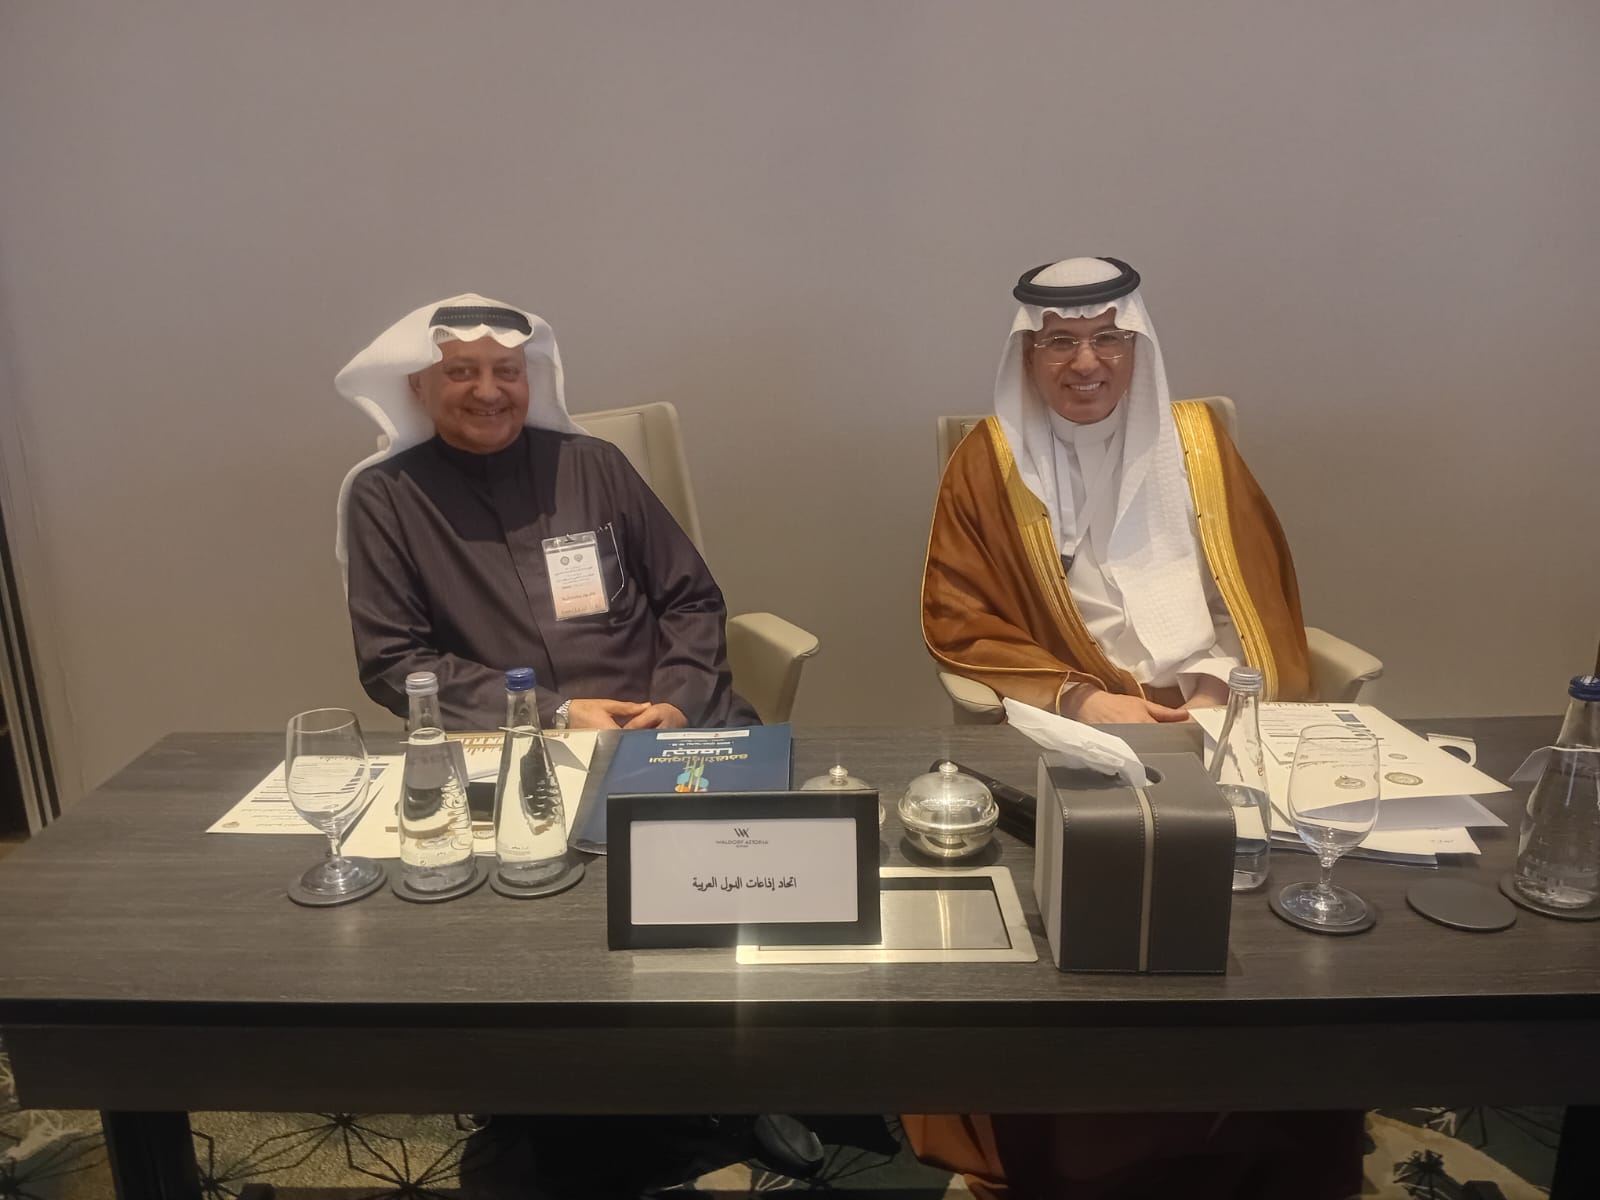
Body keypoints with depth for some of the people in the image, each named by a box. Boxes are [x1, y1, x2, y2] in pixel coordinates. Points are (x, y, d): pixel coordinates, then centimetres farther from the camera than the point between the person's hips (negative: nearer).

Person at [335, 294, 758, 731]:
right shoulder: (382, 496, 3)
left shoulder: (595, 464, 9)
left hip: (658, 727, 1)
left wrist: (677, 703, -8)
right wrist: (555, 715, -11)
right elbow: (392, 661, -2)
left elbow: (693, 602, 11)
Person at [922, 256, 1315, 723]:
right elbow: (958, 622, -3)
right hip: (1066, 723, -2)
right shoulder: (987, 461, -1)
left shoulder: (1193, 440, 7)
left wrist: (1212, 698, -10)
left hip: (1210, 712, 2)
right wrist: (1077, 697, -15)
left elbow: (1252, 591, 7)